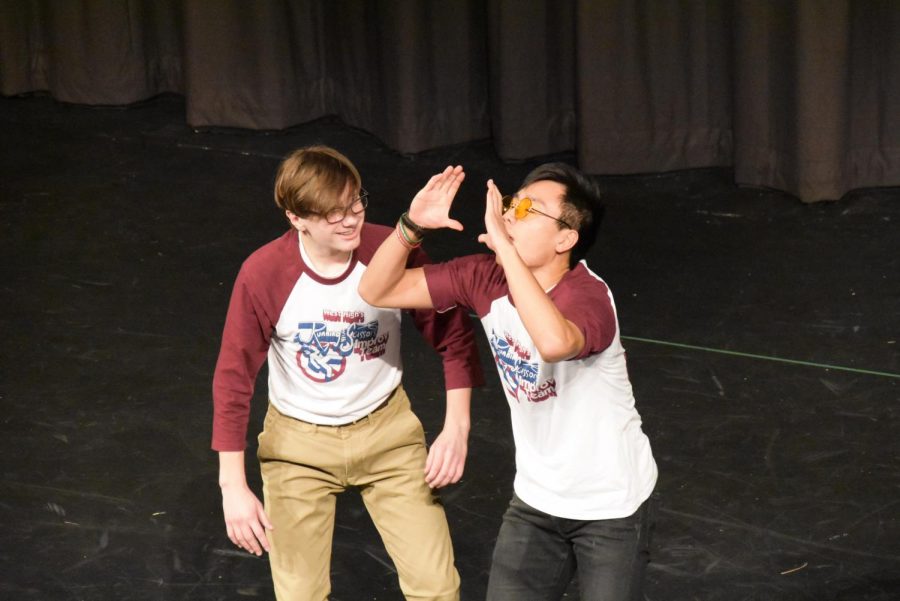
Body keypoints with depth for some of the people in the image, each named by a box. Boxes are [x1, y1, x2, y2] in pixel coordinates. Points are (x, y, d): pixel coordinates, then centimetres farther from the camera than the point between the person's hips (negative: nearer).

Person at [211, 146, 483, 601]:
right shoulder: (262, 275, -21)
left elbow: (454, 337, -6)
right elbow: (232, 380, -13)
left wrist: (457, 427, -14)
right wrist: (233, 487, -13)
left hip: (385, 428, 1)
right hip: (298, 442, -1)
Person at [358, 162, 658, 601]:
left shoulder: (586, 296, -29)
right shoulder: (485, 279, -10)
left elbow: (554, 343, -54)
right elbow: (378, 292, -6)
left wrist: (504, 247, -47)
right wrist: (412, 225, -24)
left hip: (611, 509, -5)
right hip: (536, 500, 6)